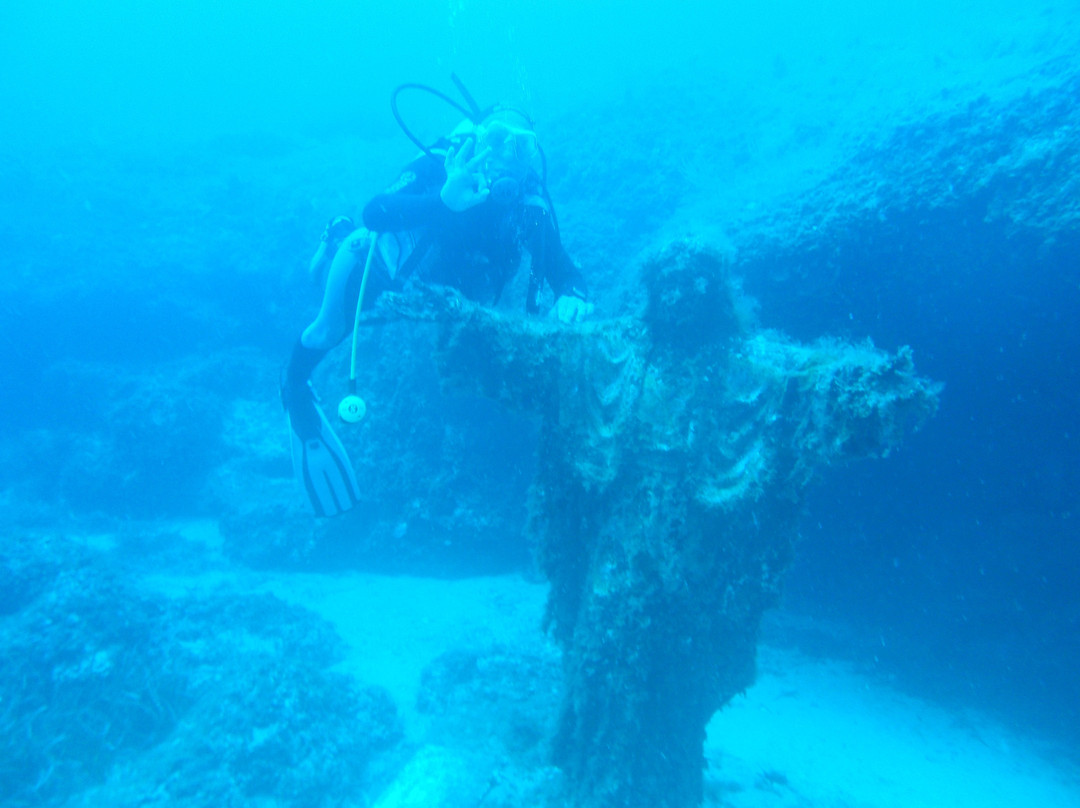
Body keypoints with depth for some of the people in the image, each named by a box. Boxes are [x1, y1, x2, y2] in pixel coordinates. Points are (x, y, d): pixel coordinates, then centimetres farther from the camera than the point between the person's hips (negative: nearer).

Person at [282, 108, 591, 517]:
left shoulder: (531, 207, -27)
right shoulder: (442, 168, -36)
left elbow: (565, 271, -25)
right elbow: (375, 211, -49)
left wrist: (572, 298, -49)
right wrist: (444, 200, -64)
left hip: (440, 286, 4)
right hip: (383, 259, -4)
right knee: (331, 330, -18)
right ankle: (295, 382, 20)